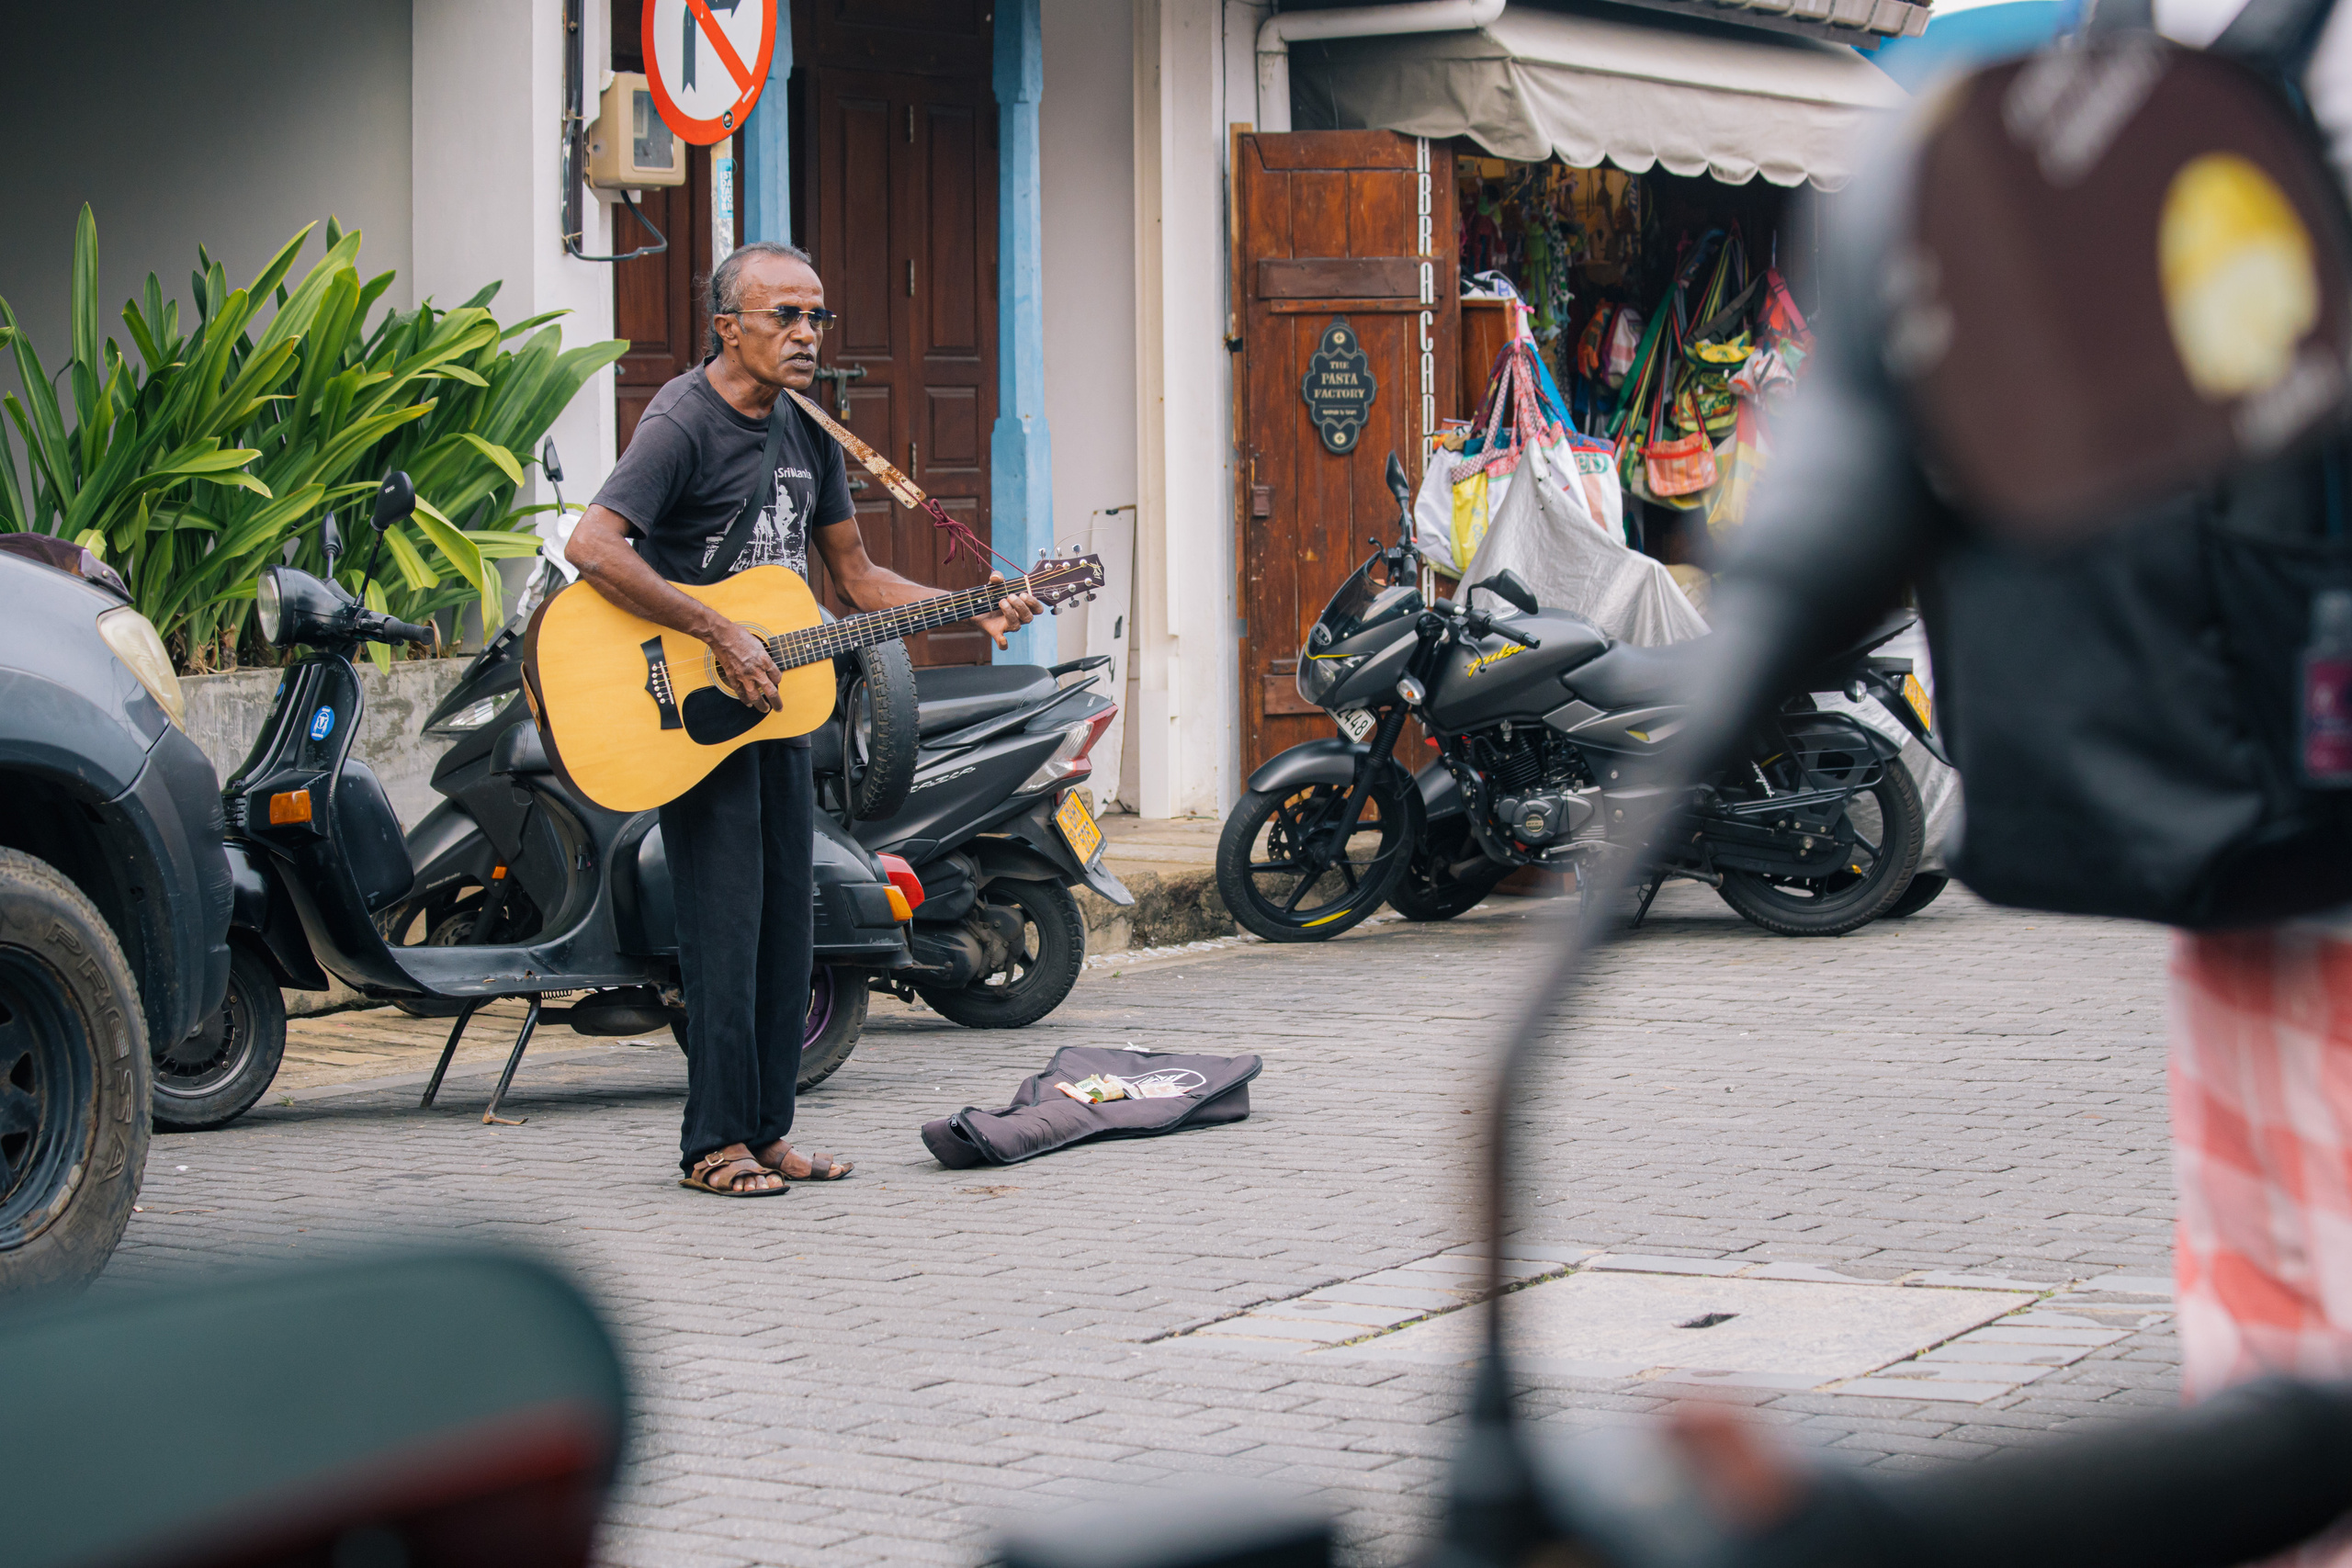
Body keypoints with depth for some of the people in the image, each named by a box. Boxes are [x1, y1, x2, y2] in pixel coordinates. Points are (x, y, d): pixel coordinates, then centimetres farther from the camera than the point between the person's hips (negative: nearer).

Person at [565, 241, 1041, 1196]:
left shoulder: (806, 431, 10)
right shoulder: (683, 423, -15)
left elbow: (858, 580, 17)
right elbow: (592, 546, -29)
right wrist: (719, 634, -28)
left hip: (775, 699, 8)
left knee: (787, 921, 9)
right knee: (724, 921, -8)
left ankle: (765, 1131, 16)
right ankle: (716, 1144, -1)